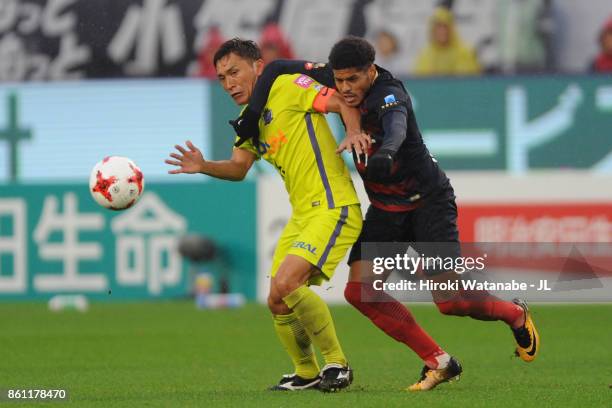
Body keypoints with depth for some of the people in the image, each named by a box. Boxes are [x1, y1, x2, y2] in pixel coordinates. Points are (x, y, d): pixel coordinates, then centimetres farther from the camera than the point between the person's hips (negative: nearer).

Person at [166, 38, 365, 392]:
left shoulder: (288, 87, -6)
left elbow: (343, 102, -13)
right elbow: (238, 168, 10)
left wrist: (356, 137, -32)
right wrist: (203, 167, -9)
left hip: (333, 207, -9)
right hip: (302, 214, 9)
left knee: (286, 283, -24)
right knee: (278, 304, 7)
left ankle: (337, 364, -11)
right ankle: (307, 374, 27)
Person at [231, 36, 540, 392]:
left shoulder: (390, 96, -26)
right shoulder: (334, 77, -7)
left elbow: (396, 129, -48)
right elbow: (277, 69, 0)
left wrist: (384, 155, -69)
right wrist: (253, 112, -12)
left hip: (428, 200, -7)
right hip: (384, 208, 7)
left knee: (450, 300, -12)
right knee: (360, 290, -8)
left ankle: (516, 315, 21)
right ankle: (439, 363, 0)